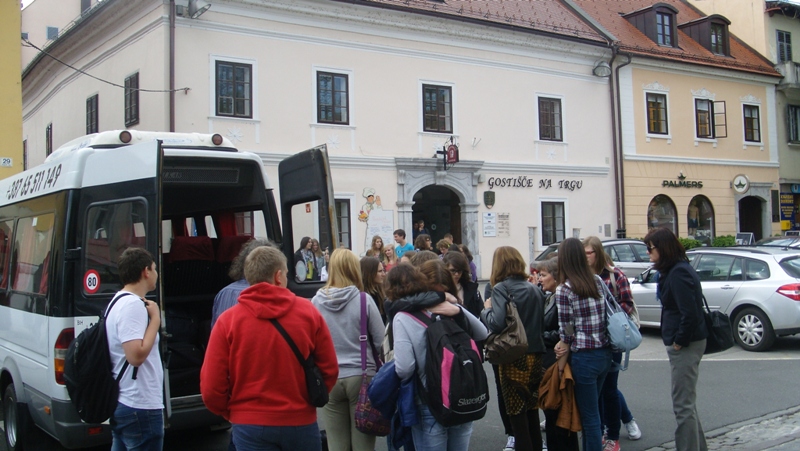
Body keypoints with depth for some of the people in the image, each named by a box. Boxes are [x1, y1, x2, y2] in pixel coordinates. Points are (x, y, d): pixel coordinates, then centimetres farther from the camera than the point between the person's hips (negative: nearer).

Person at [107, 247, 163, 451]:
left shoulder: (119, 301, 14)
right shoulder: (133, 305, -18)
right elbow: (136, 355, -25)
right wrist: (155, 319, -17)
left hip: (122, 403, 10)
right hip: (140, 406, -10)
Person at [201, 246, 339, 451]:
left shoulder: (228, 320, -8)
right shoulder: (309, 312, -5)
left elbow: (211, 388, -8)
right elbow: (329, 369, 0)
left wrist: (231, 412, 11)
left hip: (250, 425, -1)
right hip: (301, 422, 1)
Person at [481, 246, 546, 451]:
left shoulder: (501, 288, -10)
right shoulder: (534, 289, 6)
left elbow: (497, 323, -21)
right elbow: (543, 323, 9)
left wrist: (487, 309, -3)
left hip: (513, 358, -6)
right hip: (535, 355, 6)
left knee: (517, 413, 3)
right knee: (532, 412, 16)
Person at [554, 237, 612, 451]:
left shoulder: (563, 289, -13)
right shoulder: (598, 281, 5)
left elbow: (566, 330, -11)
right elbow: (605, 316, 5)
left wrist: (562, 359, 3)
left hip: (584, 357, -6)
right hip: (604, 353, 7)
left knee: (589, 417, 4)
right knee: (592, 410, 21)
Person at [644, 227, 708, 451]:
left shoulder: (678, 273, -20)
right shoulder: (673, 270, 12)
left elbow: (690, 313, -26)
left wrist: (679, 341, -16)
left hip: (686, 346, -11)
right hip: (681, 343, 11)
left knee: (683, 404, -3)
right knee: (686, 402, 20)